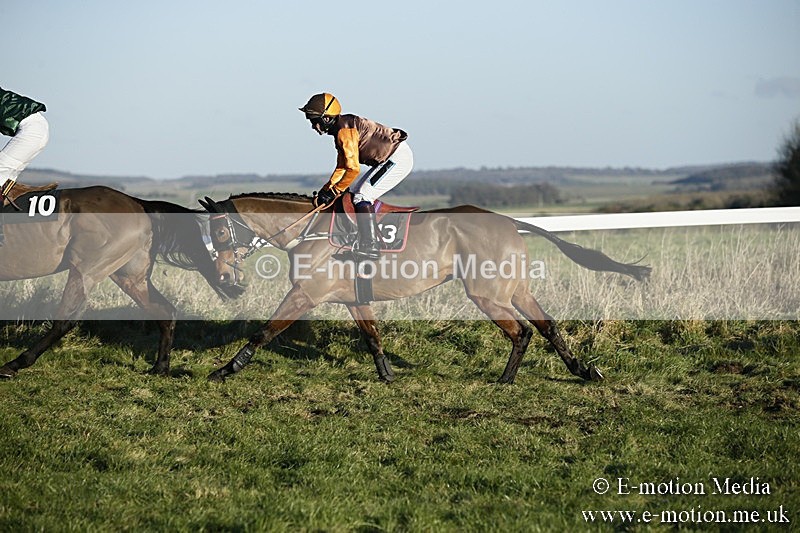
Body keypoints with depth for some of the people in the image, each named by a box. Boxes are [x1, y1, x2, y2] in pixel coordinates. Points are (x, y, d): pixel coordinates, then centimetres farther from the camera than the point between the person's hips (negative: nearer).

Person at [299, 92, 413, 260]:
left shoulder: (344, 131, -20)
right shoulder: (340, 130, 13)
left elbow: (353, 169, -22)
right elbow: (341, 168, 18)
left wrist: (333, 192, -14)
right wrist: (324, 191, 11)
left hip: (399, 158, -11)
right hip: (390, 158, 11)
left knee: (362, 197, -15)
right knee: (356, 194, 11)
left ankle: (370, 246, -18)